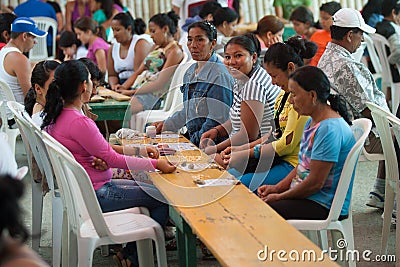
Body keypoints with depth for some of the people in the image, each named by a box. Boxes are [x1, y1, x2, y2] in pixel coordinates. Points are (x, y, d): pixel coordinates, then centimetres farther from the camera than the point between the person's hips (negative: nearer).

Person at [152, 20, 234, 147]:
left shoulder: (219, 74, -13)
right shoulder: (190, 72, 15)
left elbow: (217, 120, -17)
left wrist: (194, 141, -16)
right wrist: (166, 124, 24)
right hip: (191, 138, 8)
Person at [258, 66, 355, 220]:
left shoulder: (330, 129, -22)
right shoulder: (312, 122, 11)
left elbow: (315, 183, -22)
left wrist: (280, 197, -11)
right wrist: (277, 188, 6)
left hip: (324, 206, -10)